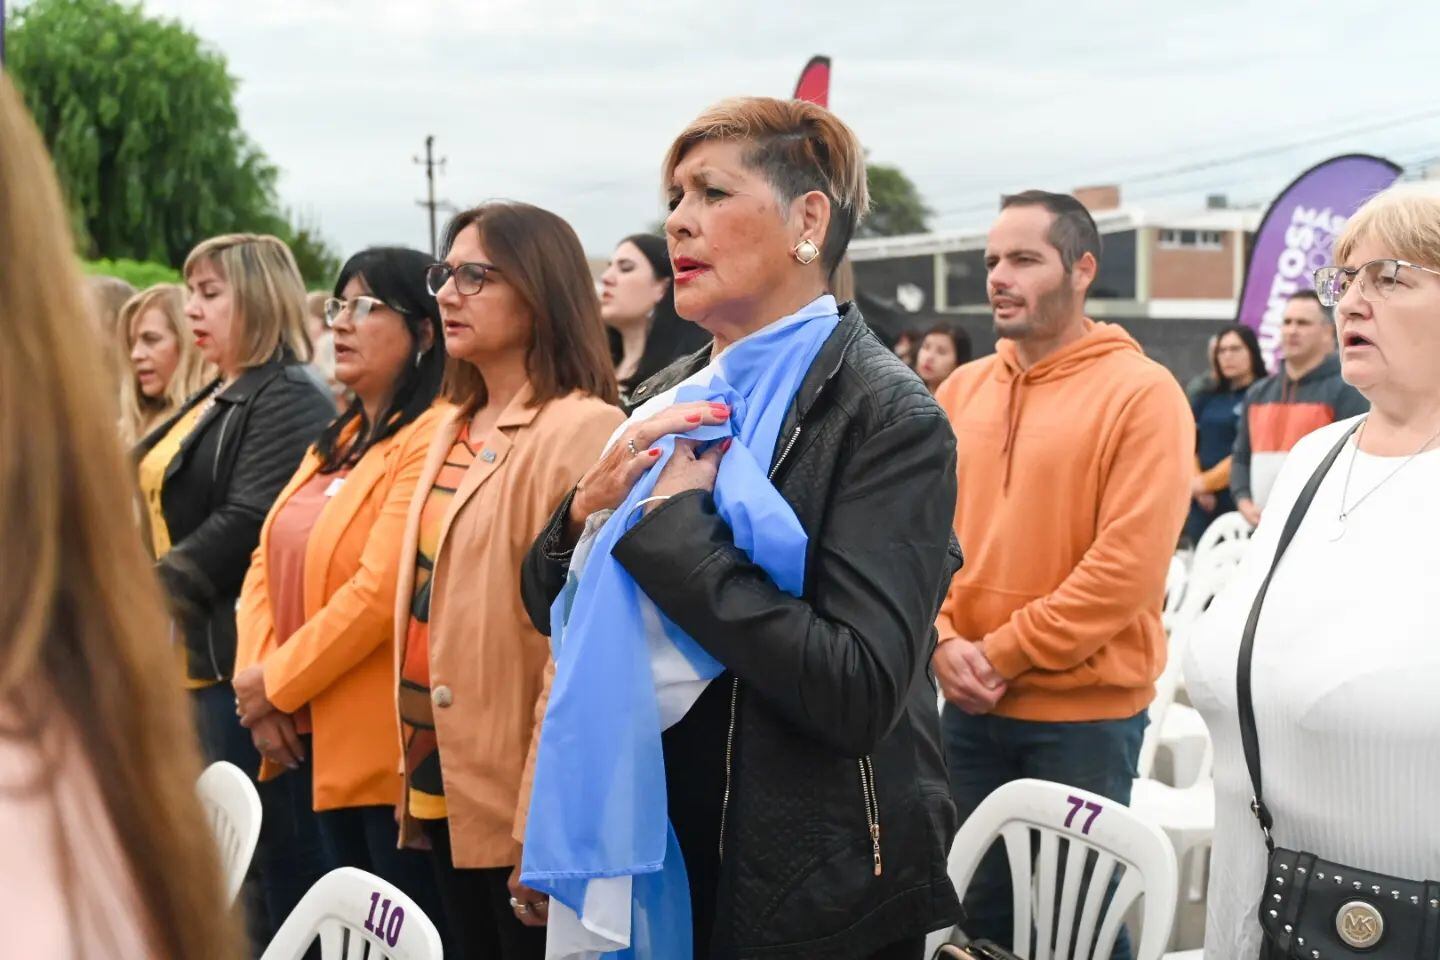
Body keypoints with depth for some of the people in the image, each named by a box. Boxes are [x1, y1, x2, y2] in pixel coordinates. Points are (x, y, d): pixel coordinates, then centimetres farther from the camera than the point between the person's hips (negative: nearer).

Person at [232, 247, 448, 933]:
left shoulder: (434, 438, -16)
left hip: (391, 743, -9)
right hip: (318, 739, 9)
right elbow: (268, 565, 11)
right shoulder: (337, 441, 15)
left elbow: (382, 589, -24)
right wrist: (256, 683, -4)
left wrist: (278, 683, -12)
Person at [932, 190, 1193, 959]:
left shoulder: (1142, 393, -10)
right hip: (971, 704, 5)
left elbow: (1128, 563, -17)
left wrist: (1003, 653, -15)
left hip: (1086, 709, -5)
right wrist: (944, 641, -11)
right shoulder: (962, 390, 7)